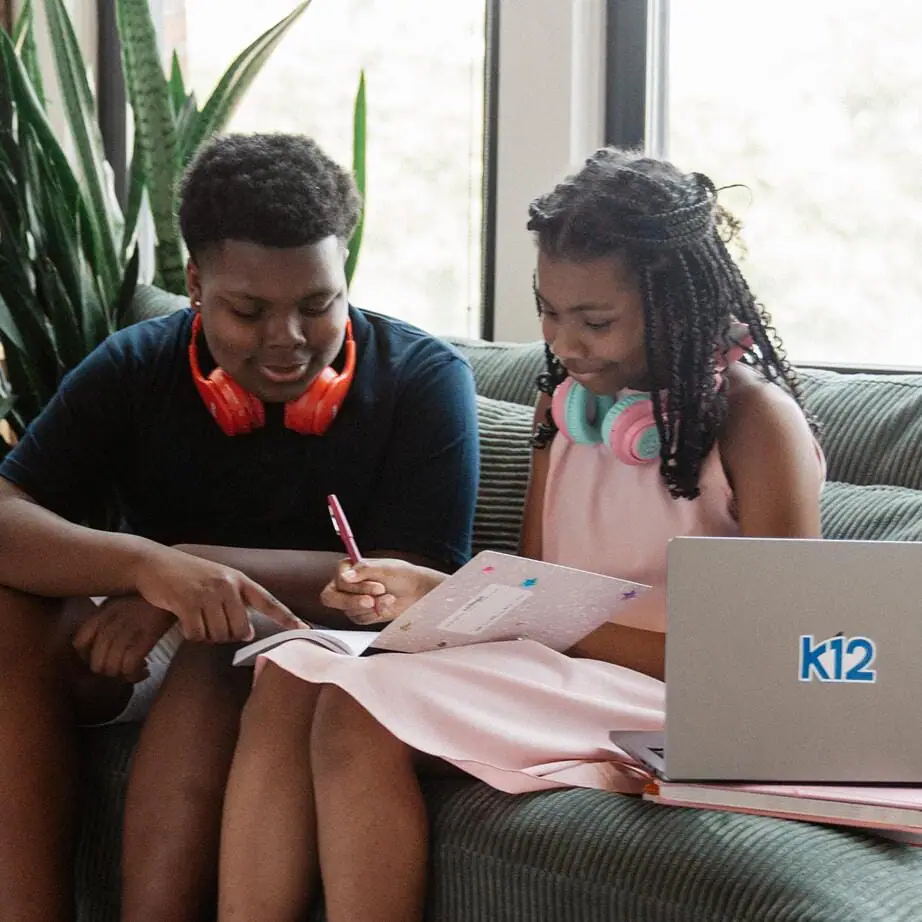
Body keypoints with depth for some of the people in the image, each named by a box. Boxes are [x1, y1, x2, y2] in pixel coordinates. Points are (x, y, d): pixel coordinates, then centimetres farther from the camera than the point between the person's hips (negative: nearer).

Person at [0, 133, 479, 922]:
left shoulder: (422, 379, -7)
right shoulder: (133, 371, -3)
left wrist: (194, 565, -26)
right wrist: (147, 565, -36)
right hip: (150, 648, 3)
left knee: (227, 648, -35)